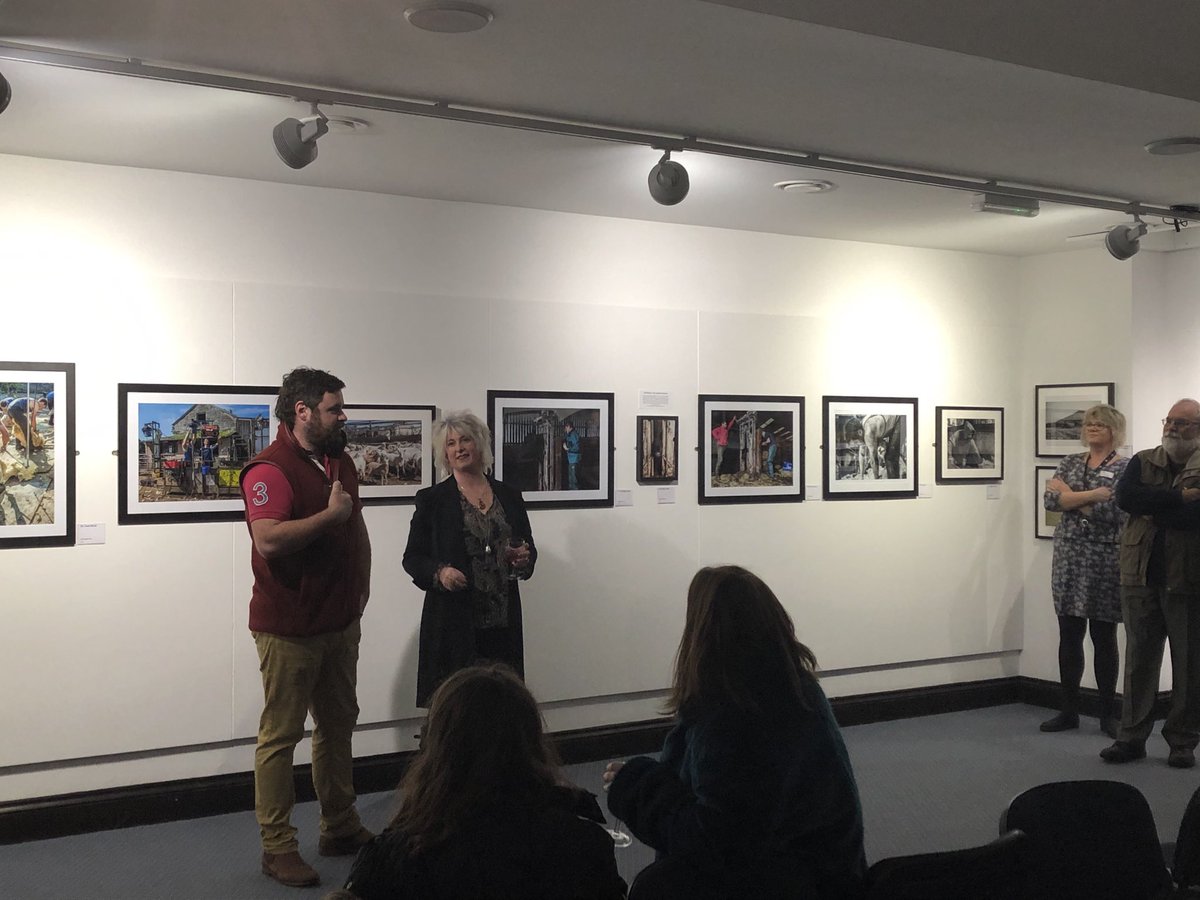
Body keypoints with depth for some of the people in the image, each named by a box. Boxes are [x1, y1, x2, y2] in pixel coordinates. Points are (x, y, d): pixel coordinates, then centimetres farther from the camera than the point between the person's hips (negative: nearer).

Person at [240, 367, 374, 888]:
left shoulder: (339, 462, 11)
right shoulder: (270, 469, -18)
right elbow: (268, 539, -32)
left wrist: (362, 586, 17)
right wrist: (330, 514, -23)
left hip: (340, 623, 9)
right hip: (289, 628, -9)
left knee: (338, 727, 16)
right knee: (280, 736, 0)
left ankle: (341, 829, 29)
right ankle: (277, 847, 9)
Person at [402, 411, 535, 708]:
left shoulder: (509, 496, 11)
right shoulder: (432, 499, 2)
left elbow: (529, 548, 18)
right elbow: (412, 558, 4)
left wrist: (524, 559, -5)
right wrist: (439, 572, -16)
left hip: (503, 623, 3)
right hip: (453, 623, -2)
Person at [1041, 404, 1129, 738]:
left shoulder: (1124, 468, -3)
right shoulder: (1070, 463, 10)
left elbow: (1112, 512, -17)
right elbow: (1050, 500, -6)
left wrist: (1070, 497, -9)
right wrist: (1093, 496, -14)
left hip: (1105, 560, -4)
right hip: (1069, 557, 4)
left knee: (1104, 638, 5)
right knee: (1069, 636, 6)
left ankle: (1108, 714, 15)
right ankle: (1069, 711, 15)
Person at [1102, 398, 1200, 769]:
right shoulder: (1143, 462, 10)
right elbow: (1125, 496, -10)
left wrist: (1153, 509, -15)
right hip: (1141, 576, 3)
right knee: (1139, 659, 8)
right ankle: (1132, 736, 15)